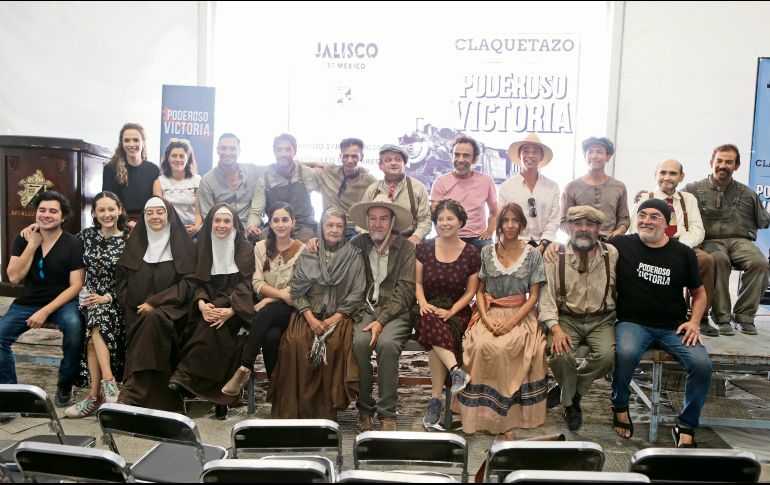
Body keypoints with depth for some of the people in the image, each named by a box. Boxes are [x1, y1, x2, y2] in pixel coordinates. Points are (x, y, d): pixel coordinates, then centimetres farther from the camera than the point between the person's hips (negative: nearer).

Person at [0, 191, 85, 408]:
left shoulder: (73, 244, -8)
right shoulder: (23, 240, 4)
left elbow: (76, 285, -12)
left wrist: (46, 311, -20)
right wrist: (32, 245, -13)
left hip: (62, 301, -3)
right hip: (28, 301, 4)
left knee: (74, 326, -35)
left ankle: (65, 384, -12)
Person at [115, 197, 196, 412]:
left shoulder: (182, 244, 8)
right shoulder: (135, 243, 18)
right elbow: (121, 277, 13)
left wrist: (154, 302, -12)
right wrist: (135, 306, -4)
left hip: (170, 308, -3)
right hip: (138, 312, 3)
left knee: (153, 319, -35)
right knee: (149, 321, -30)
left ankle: (131, 394, -37)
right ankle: (163, 401, -30)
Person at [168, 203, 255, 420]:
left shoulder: (246, 249, 3)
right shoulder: (202, 246, 12)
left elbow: (245, 284, -7)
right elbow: (196, 280, 6)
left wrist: (231, 310, -23)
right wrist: (201, 303, -16)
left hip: (234, 306, -2)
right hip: (208, 303, 2)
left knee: (218, 323, -33)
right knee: (212, 322, -30)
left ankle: (185, 375, -27)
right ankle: (218, 395, -29)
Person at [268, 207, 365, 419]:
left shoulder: (354, 256, 7)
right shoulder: (308, 254, 10)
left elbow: (357, 294, 1)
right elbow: (297, 290, 5)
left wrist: (335, 318, -11)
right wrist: (310, 317, -10)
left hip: (339, 316, -1)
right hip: (309, 313, 1)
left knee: (334, 344, -32)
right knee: (295, 342, -29)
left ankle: (327, 411, -21)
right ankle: (292, 408, -20)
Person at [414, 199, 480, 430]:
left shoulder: (471, 253, 1)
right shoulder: (424, 248, 4)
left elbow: (470, 292, 4)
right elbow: (417, 282, 8)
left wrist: (451, 311, -12)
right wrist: (423, 302, -12)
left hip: (457, 311, -1)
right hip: (429, 309, 2)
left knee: (435, 340, -32)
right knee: (433, 325, -36)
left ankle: (435, 400, -27)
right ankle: (457, 370, -35)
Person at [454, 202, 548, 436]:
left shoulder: (532, 254, 5)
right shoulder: (487, 252, 9)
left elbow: (534, 296, 2)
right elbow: (480, 290, 9)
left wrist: (511, 322, -12)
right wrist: (486, 319, -9)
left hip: (520, 315, -1)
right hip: (490, 313, 2)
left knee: (504, 348, -32)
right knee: (482, 346, -30)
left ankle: (506, 415, -17)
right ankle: (482, 411, -15)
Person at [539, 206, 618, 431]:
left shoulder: (612, 255, 1)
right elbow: (547, 295, -6)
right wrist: (555, 328, -18)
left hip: (601, 320, 1)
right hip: (567, 318, -1)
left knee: (607, 354, -27)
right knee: (560, 353, -28)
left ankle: (566, 389, 1)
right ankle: (570, 403, 3)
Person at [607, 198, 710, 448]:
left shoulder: (683, 253, 7)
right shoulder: (621, 245, 1)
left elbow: (699, 293, 17)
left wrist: (694, 322, 1)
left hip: (674, 327, 3)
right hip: (633, 323, -2)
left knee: (702, 364, -22)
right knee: (626, 353, -34)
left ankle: (686, 428, 0)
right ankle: (620, 407, -3)